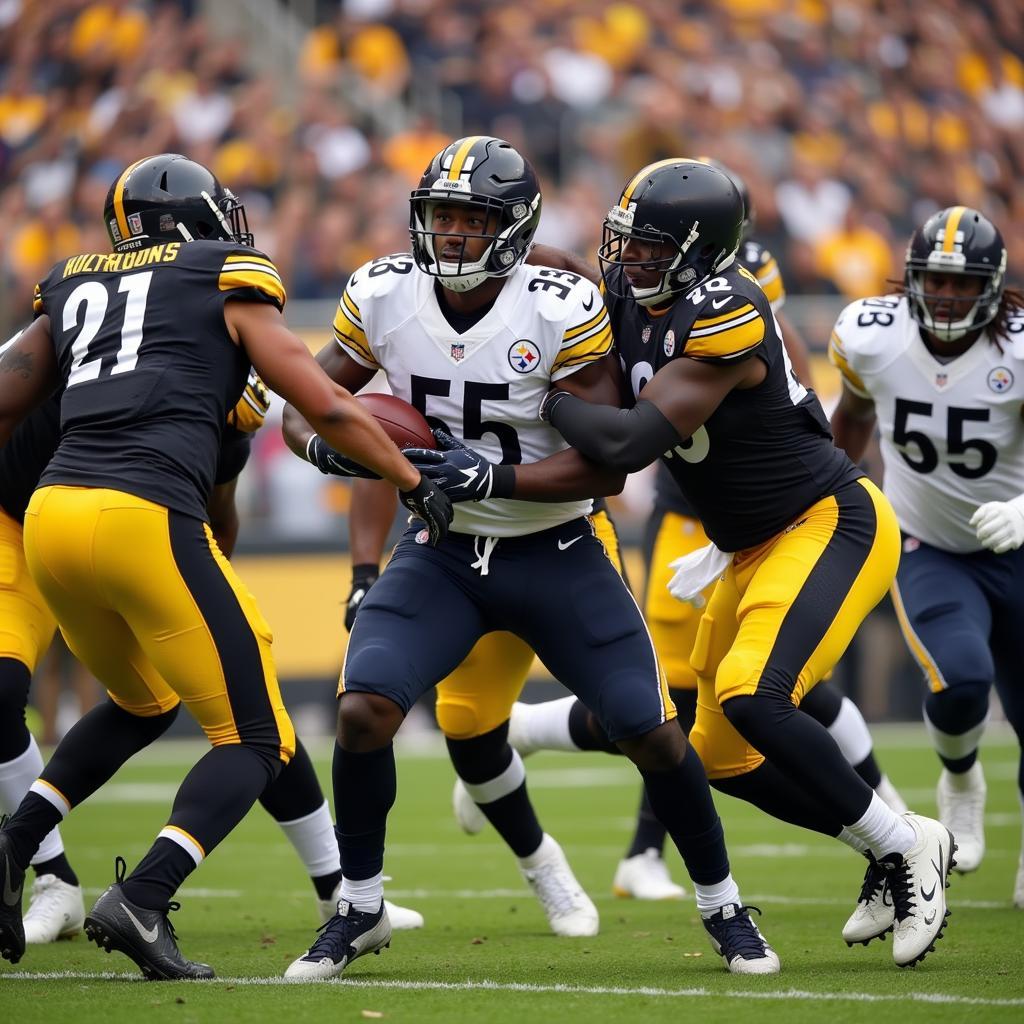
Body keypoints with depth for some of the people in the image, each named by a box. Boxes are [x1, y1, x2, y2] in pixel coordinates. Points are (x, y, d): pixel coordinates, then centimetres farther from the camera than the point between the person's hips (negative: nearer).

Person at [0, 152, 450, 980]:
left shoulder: (73, 289, 24)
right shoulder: (229, 288, 11)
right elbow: (329, 407, 8)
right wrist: (417, 485, 18)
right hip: (147, 522, -6)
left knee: (142, 703, 31)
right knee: (255, 742, 4)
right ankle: (140, 902, -15)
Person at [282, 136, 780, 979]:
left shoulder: (561, 311, -19)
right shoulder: (383, 298, -9)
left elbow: (606, 467, -19)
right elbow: (305, 400, 2)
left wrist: (492, 477, -32)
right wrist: (325, 443, -22)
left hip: (555, 554, -2)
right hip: (442, 553, 2)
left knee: (653, 733, -4)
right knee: (363, 711, -18)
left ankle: (724, 908, 19)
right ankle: (359, 911, 3)